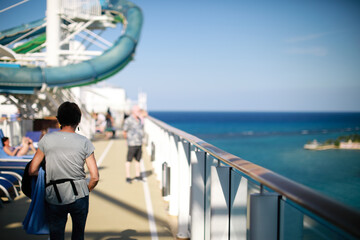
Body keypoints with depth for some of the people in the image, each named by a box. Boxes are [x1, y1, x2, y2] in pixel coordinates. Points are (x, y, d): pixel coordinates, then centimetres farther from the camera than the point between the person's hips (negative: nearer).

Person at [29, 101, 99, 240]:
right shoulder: (84, 142, -4)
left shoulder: (47, 139, -1)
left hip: (54, 198, 0)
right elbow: (95, 177, -7)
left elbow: (32, 171, 1)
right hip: (79, 196, 0)